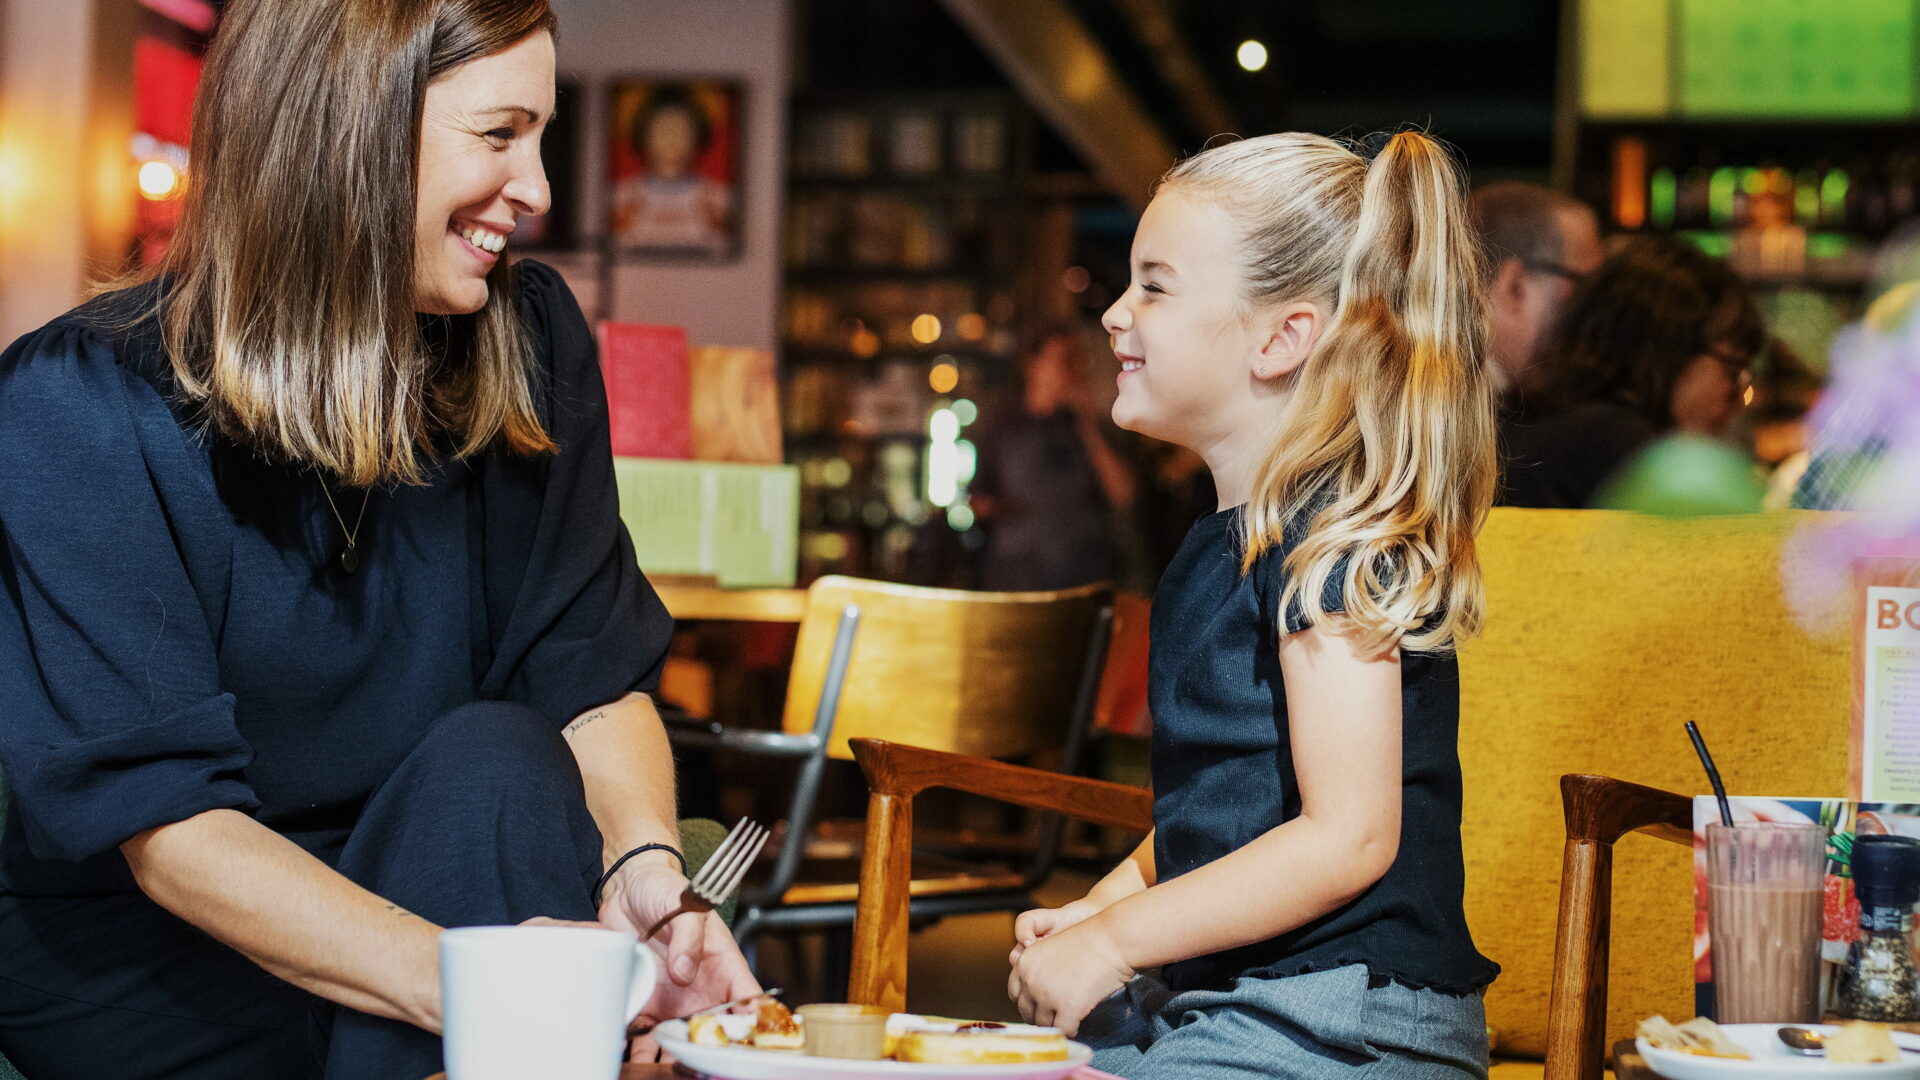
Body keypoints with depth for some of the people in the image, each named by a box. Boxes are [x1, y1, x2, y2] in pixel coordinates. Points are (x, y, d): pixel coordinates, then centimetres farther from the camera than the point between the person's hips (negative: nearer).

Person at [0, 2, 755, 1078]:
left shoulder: (530, 345, -2)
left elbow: (596, 672, -4)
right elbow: (168, 824, -23)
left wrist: (643, 867, -27)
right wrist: (458, 977, -39)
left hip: (422, 875, 5)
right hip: (138, 964, -4)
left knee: (495, 755, -27)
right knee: (486, 766, -29)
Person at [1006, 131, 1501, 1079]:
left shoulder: (1333, 534, -13)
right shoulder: (1227, 541, 16)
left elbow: (1347, 837, -20)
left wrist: (1114, 940, -16)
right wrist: (1097, 908, 7)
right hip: (1209, 1003, 9)